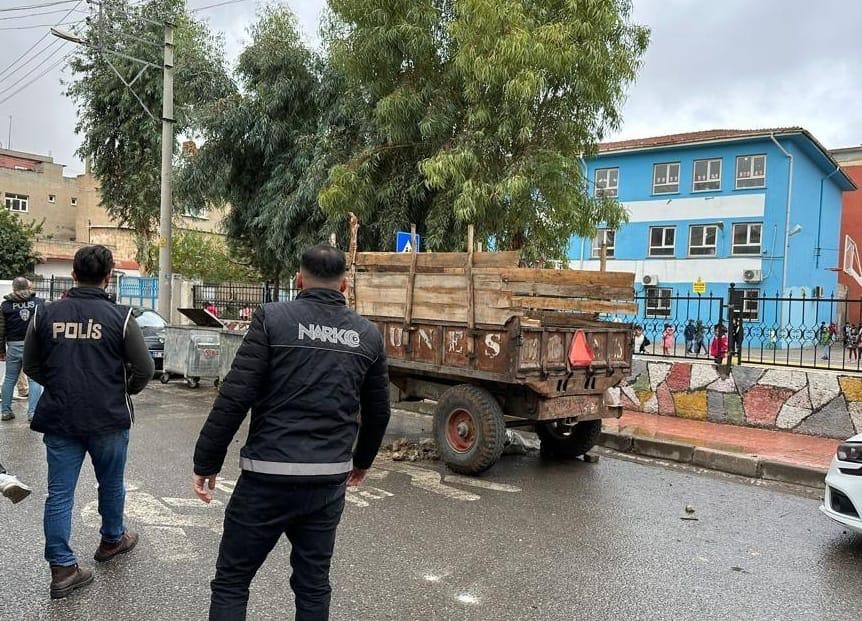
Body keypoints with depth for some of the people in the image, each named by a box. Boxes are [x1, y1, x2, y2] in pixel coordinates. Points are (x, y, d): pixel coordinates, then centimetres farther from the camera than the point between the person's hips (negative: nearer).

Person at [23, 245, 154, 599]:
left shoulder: (45, 314, -2)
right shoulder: (119, 317, -12)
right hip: (108, 418, -2)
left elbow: (31, 366, 8)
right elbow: (144, 369, -10)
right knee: (111, 484, 19)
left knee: (59, 492, 8)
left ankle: (62, 567, 8)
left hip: (58, 418, 2)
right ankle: (112, 540, 38)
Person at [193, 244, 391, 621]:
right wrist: (362, 460, 29)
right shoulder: (368, 335, 5)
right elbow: (378, 411, 14)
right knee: (313, 584, 17)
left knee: (231, 582, 12)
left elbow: (234, 398, -11)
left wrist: (206, 462, -1)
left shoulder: (273, 318, -6)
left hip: (268, 474, -3)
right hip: (329, 479, 4)